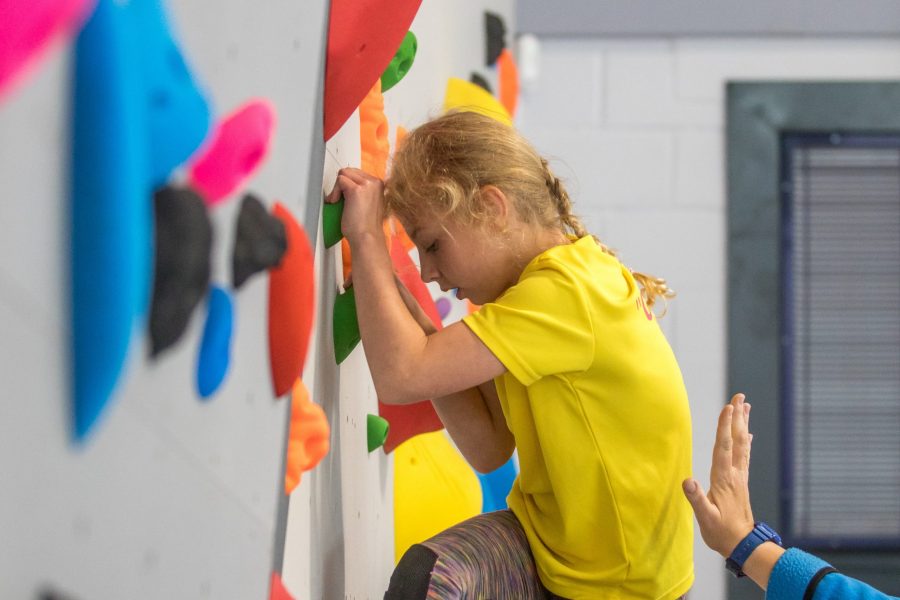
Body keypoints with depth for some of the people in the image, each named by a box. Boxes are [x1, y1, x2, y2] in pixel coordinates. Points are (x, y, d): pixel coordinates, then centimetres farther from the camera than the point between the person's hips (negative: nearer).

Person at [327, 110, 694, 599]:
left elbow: (402, 376, -27)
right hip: (548, 547, 7)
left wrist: (367, 239, -17)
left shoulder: (565, 292, -21)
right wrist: (399, 303, -2)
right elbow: (488, 448, 2)